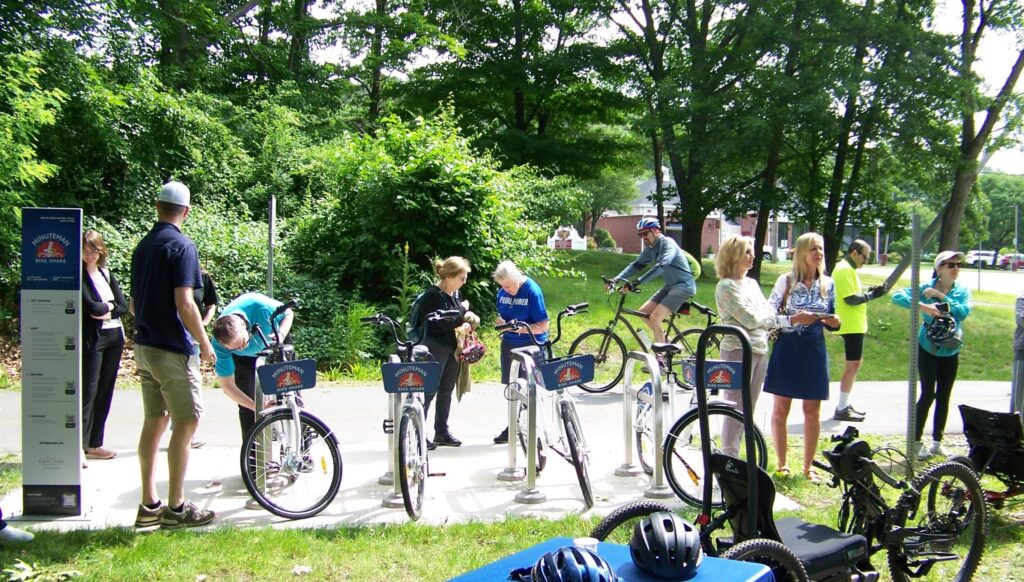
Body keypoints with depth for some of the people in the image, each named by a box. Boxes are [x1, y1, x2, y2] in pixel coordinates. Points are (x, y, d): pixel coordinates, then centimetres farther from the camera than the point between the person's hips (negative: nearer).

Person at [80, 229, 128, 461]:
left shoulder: (107, 274, 12)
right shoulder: (79, 276, -6)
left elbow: (124, 306, 6)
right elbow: (90, 307, -17)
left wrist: (104, 311, -10)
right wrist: (110, 305, 0)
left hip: (114, 337, 6)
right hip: (92, 339, -6)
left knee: (105, 391, 8)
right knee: (88, 391, -9)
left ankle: (94, 444, 16)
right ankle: (79, 445, -7)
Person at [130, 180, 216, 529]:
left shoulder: (142, 247, 11)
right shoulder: (181, 246, -14)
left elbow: (133, 304, 17)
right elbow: (184, 304, -21)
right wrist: (205, 343, -11)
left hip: (144, 346, 8)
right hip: (173, 350, -8)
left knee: (155, 421, 12)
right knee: (186, 422, -2)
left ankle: (149, 505, 17)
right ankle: (176, 508, 1)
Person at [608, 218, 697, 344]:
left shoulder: (667, 244, -19)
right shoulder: (650, 248, 6)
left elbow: (661, 266, -34)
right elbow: (636, 265, 10)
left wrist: (637, 282, -41)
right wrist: (616, 279, -5)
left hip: (683, 286, -9)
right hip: (670, 285, 9)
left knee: (655, 318, -19)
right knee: (644, 312, 5)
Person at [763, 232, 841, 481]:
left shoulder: (827, 284, 7)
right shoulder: (786, 280, -4)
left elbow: (830, 320, 13)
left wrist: (835, 322, -8)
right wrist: (794, 319, -19)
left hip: (814, 351, 3)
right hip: (787, 349, -3)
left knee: (812, 411, 6)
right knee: (781, 409, 3)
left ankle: (808, 467, 17)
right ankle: (781, 464, 15)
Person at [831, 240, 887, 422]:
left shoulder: (847, 269, 17)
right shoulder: (845, 270, -16)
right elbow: (850, 298, -22)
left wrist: (869, 292, 7)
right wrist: (871, 294, -14)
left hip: (854, 324, 11)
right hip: (851, 325, -11)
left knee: (855, 363, 17)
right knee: (853, 364, -8)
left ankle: (845, 405, 24)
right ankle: (842, 409, -5)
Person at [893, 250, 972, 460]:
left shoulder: (963, 291, 1)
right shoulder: (927, 287, -8)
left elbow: (963, 312, -17)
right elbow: (898, 296, -21)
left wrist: (942, 297, -21)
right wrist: (924, 307, -32)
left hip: (951, 351, 4)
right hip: (928, 348, -3)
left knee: (944, 397, 8)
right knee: (928, 394, -7)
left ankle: (937, 442, 19)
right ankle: (917, 442, 1)